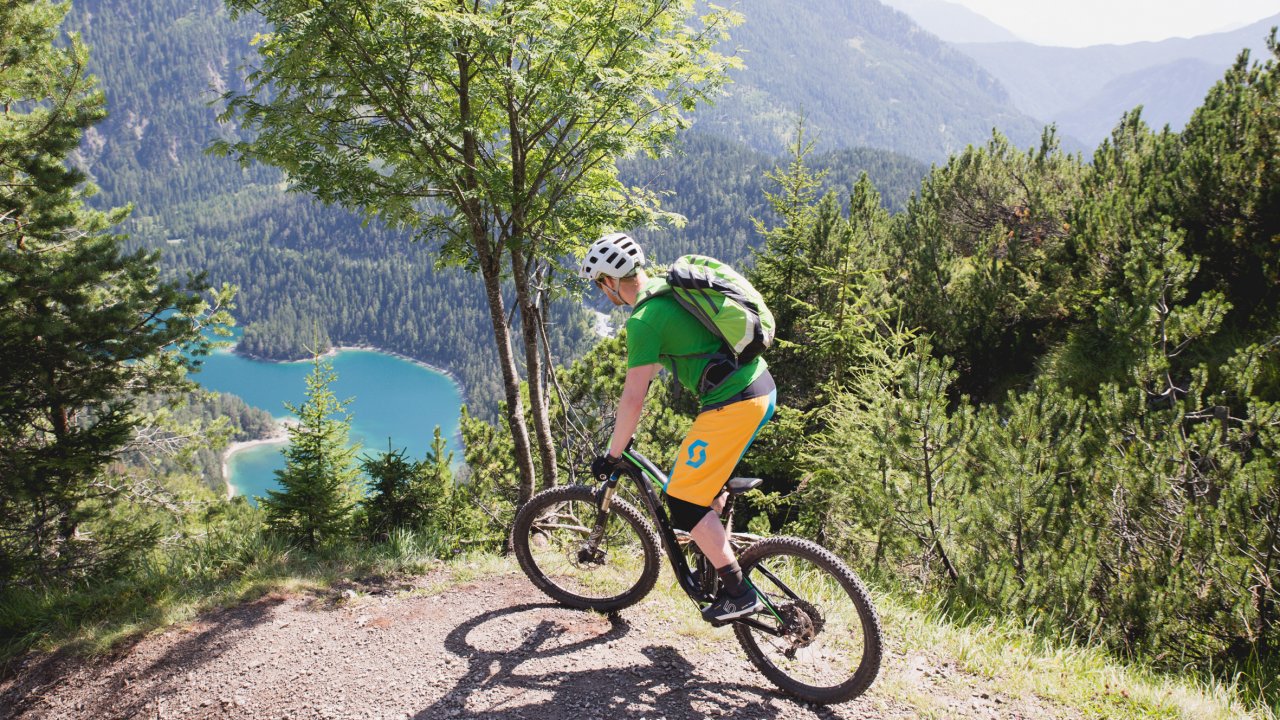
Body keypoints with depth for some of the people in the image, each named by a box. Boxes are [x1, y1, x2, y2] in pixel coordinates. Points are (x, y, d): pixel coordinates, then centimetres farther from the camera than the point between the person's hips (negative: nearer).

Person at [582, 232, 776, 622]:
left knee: (683, 500, -1)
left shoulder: (643, 320, -13)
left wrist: (612, 456, 0)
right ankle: (717, 554, 39)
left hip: (732, 404, -10)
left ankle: (739, 593, 4)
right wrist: (627, 424, 34)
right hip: (761, 386, 10)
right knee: (704, 478, 27)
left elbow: (634, 397, -12)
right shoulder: (668, 289, 15)